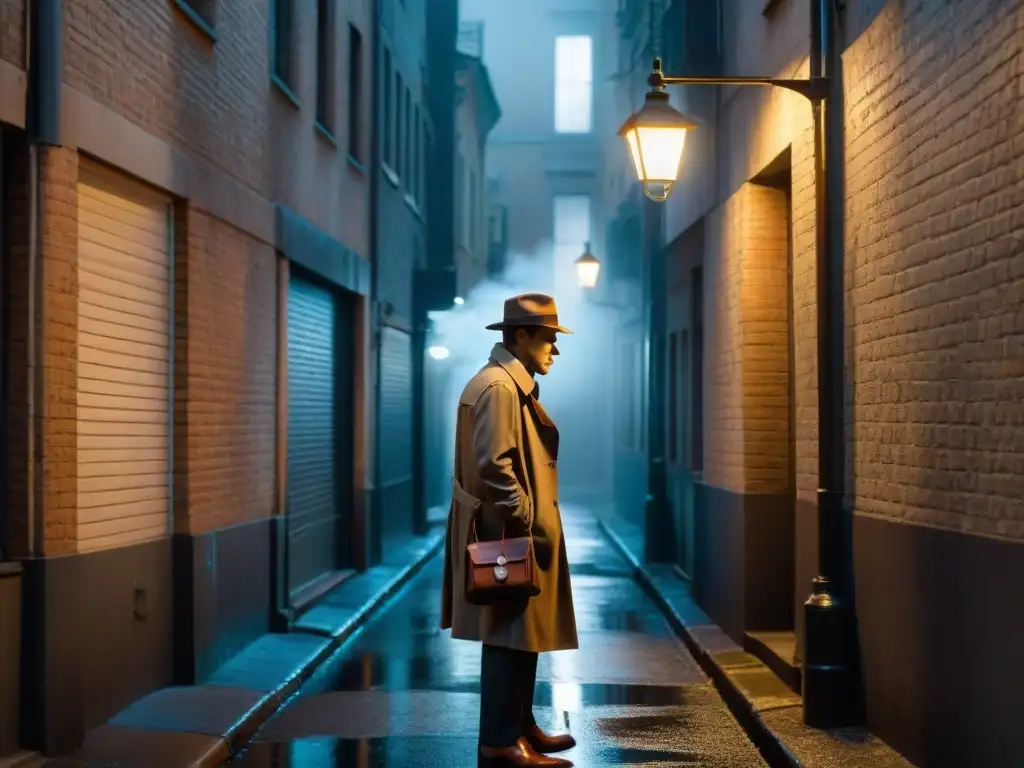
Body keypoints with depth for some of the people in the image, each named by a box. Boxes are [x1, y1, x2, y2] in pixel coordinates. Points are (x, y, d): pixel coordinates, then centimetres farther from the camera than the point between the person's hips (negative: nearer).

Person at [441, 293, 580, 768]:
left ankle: (519, 726, 25)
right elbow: (494, 465, -23)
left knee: (520, 635, 16)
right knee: (509, 636, -6)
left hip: (517, 535, 11)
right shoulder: (498, 386, -16)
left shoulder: (513, 384, 17)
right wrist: (527, 523, -20)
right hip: (510, 537, -11)